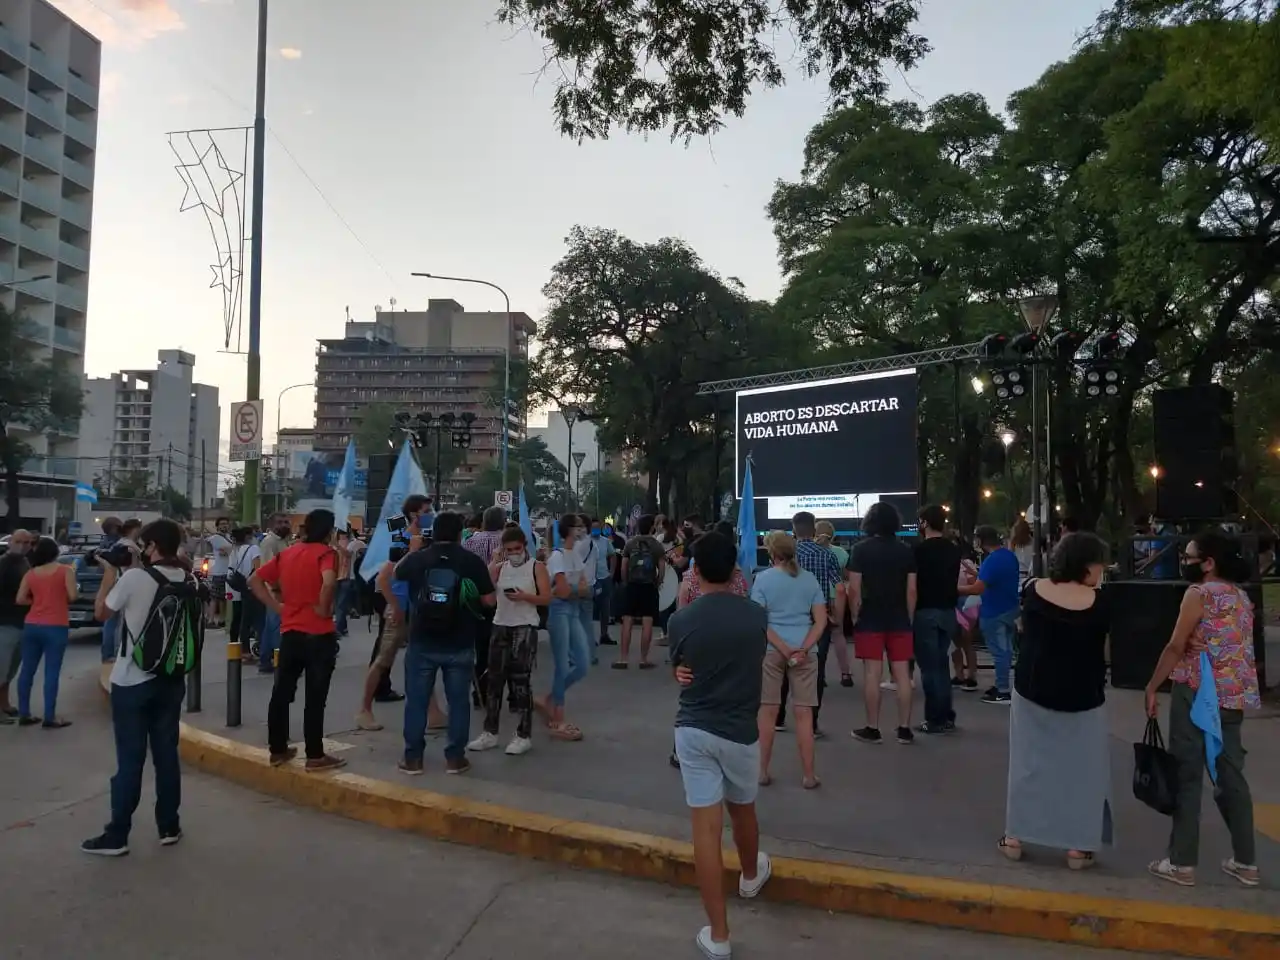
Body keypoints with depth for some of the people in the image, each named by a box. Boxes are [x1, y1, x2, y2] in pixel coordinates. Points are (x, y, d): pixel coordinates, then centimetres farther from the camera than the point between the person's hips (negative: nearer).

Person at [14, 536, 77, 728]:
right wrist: (77, 588, 9)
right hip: (56, 627, -4)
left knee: (27, 670, 12)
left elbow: (20, 599, 4)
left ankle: (24, 714, 17)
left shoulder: (30, 573, 7)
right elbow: (72, 596, -12)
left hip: (32, 626, 4)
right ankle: (50, 718, -1)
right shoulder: (66, 570, -6)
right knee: (52, 672, -2)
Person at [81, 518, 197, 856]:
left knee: (130, 759, 2)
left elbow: (101, 612, -2)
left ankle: (116, 836, 10)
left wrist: (109, 572, 9)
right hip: (171, 679, 4)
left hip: (132, 680, -4)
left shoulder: (134, 577, -16)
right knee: (166, 754, 12)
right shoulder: (189, 581, -1)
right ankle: (169, 827, 20)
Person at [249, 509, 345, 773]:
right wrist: (323, 609, -17)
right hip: (319, 635, -6)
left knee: (281, 693, 14)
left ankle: (278, 750, 23)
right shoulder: (326, 553, -11)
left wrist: (276, 606, 7)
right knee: (315, 698, 0)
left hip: (290, 633, 6)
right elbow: (329, 582, -31)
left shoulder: (286, 554, 9)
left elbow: (254, 580, 10)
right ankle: (315, 757, 6)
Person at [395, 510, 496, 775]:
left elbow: (398, 573, 20)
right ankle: (455, 757, 13)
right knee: (458, 701, 9)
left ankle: (412, 758, 16)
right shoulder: (473, 561, -8)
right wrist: (490, 576, 14)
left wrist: (413, 544, 31)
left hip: (422, 642, 1)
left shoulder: (417, 559, -3)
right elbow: (489, 600, -4)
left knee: (416, 701, 11)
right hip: (460, 645, -1)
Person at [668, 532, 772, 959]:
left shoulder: (682, 620, -11)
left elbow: (680, 670, 4)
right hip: (740, 731, 2)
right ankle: (752, 874, 54)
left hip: (693, 730, -1)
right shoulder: (757, 616, -6)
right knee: (742, 811, 26)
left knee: (706, 828, 2)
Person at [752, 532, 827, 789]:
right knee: (804, 713, 6)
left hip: (771, 650, -1)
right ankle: (809, 775, 12)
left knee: (768, 711, 9)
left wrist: (784, 649, -11)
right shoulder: (809, 579, 5)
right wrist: (803, 649, -9)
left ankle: (763, 771, 17)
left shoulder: (762, 579, -3)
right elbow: (821, 621, -2)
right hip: (804, 650, 2)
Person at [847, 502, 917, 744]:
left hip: (870, 620, -3)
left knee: (872, 673, 0)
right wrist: (909, 618, 12)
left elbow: (854, 588, -8)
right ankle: (904, 729, 9)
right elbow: (912, 590, 3)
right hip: (899, 620, 3)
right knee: (902, 674, 5)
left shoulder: (861, 549, -5)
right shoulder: (906, 550, 4)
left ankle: (872, 729, 5)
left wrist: (855, 616, 2)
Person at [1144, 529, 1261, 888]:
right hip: (1234, 696, 8)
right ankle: (1246, 862, 21)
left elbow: (1176, 648, -13)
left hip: (1198, 693, -8)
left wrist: (1151, 687, -7)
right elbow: (1242, 648, 11)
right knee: (1231, 775, 14)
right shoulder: (1241, 596, 12)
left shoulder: (1199, 593, -12)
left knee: (1187, 775, -1)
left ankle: (1182, 863, 5)